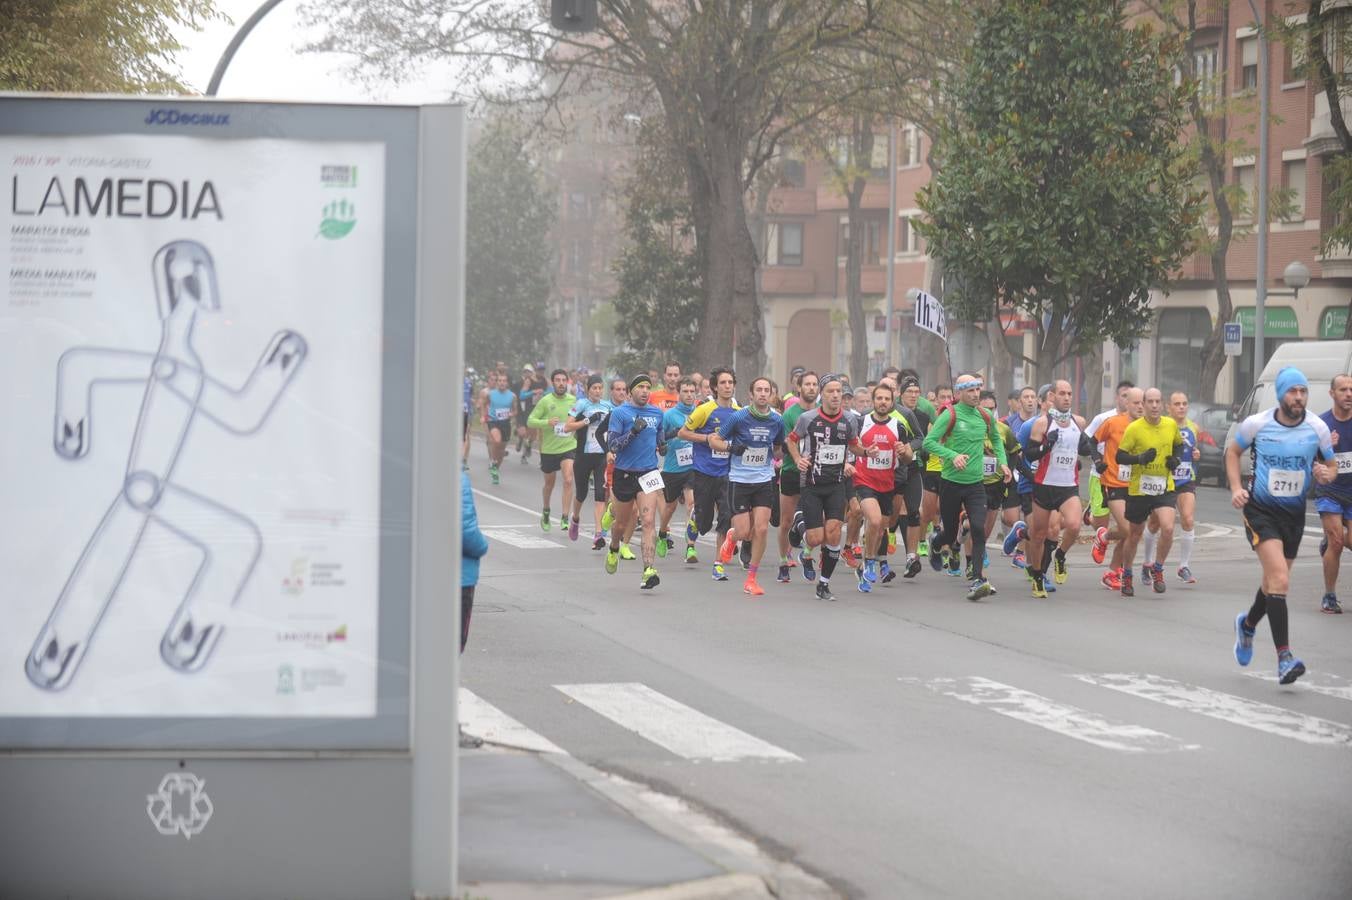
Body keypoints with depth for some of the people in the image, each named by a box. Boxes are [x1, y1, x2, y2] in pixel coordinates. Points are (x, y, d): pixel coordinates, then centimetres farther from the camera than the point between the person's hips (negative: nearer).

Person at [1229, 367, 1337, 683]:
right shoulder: (1256, 424, -9)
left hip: (1294, 513, 4)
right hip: (1260, 510, -4)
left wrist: (1327, 474, -16)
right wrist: (1236, 487, -4)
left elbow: (1331, 466, 8)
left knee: (1274, 583, 17)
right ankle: (1284, 657, -23)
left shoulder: (1318, 428, -5)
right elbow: (1233, 452, 9)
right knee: (1280, 579, -21)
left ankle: (1248, 624, 50)